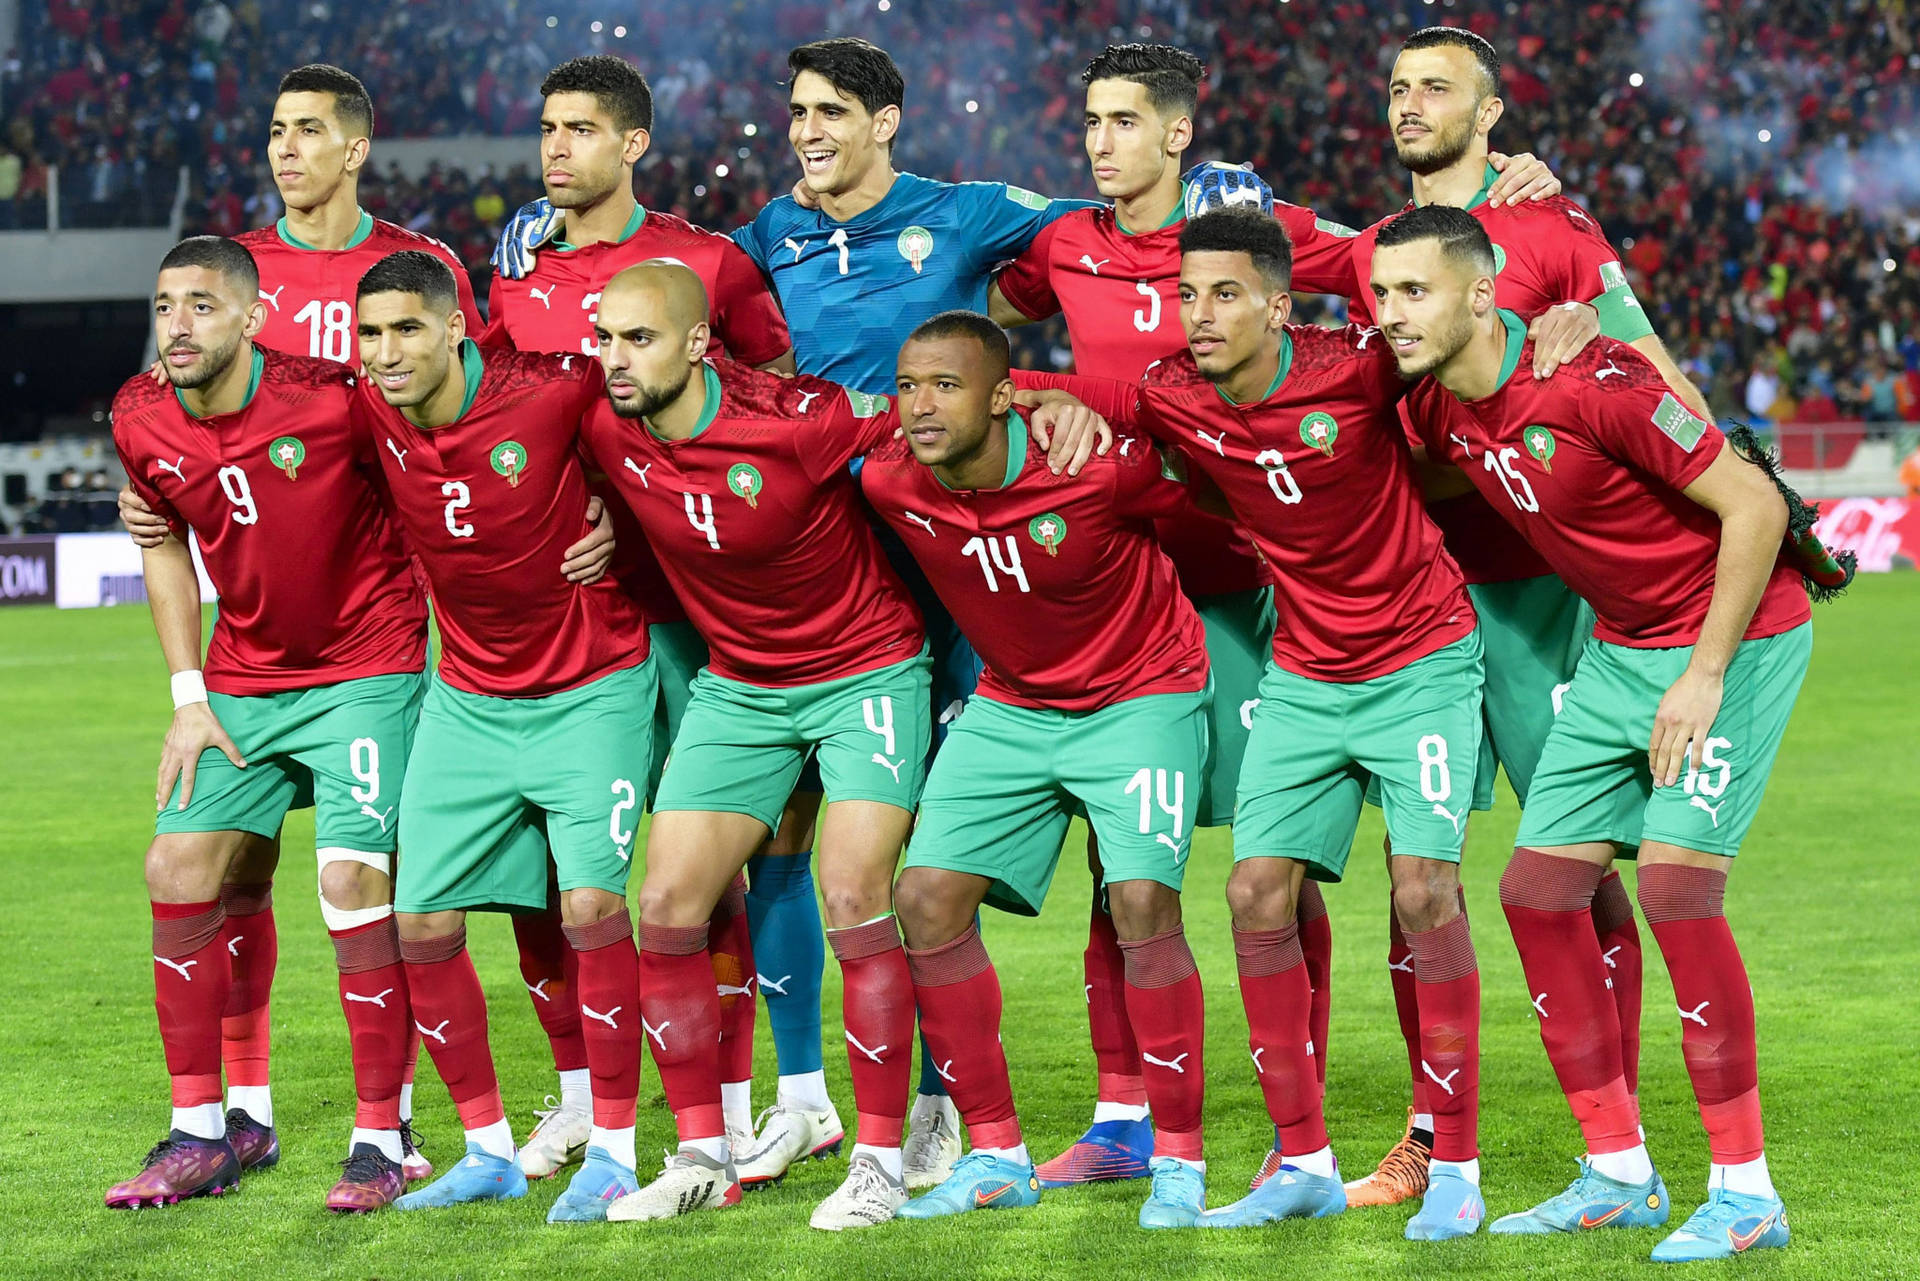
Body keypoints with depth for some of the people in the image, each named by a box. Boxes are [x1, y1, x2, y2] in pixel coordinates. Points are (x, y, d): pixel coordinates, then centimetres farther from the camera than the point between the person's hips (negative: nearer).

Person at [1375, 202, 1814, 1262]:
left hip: (1737, 637, -8)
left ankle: (1745, 1193, -11)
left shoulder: (1589, 384, -26)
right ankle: (1618, 1175, 12)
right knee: (1538, 889, 2)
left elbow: (1755, 505, -23)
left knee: (1673, 883, -19)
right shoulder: (1434, 411, -4)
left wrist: (1706, 674, -21)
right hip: (1620, 648, 8)